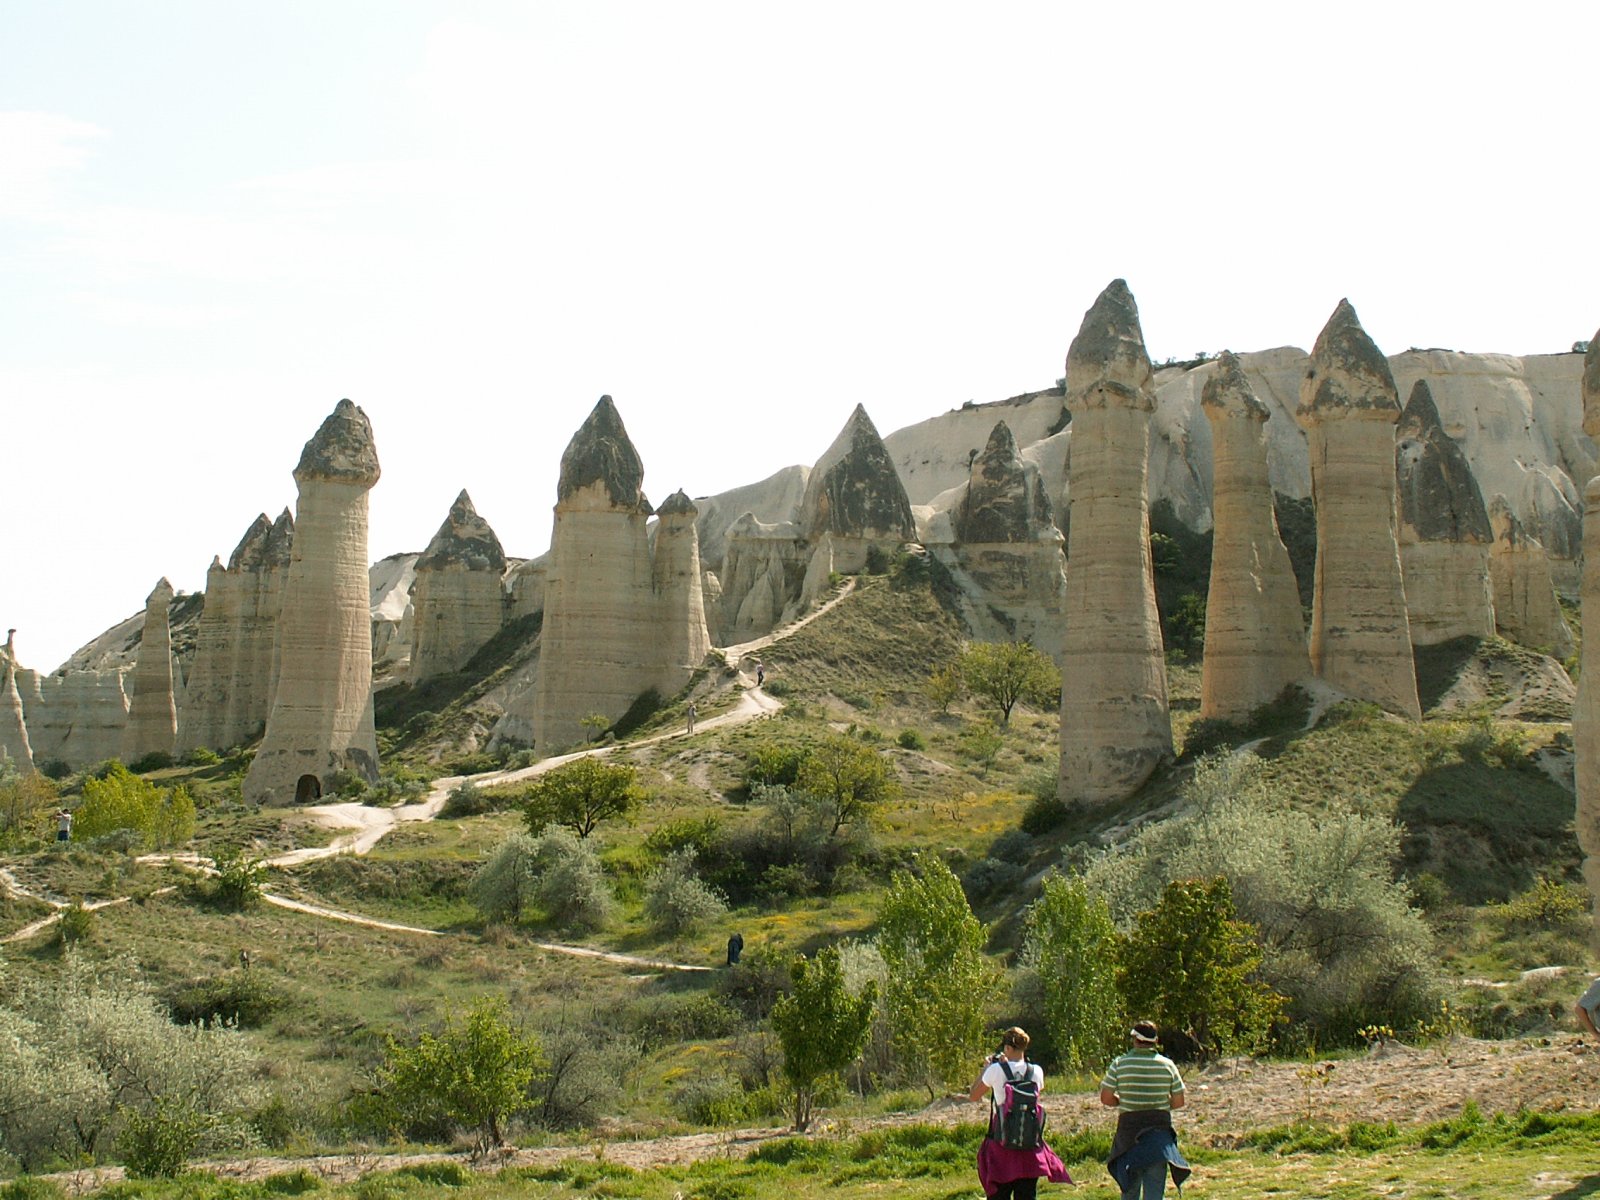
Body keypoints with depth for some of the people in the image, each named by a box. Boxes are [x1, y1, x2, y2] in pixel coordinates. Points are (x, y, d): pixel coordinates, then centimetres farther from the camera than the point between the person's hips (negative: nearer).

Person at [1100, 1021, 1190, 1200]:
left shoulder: (1119, 1064, -5)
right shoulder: (1167, 1065, -2)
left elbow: (1106, 1098, -5)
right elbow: (1179, 1102, 0)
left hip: (1129, 1128, 0)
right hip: (1159, 1130, 0)